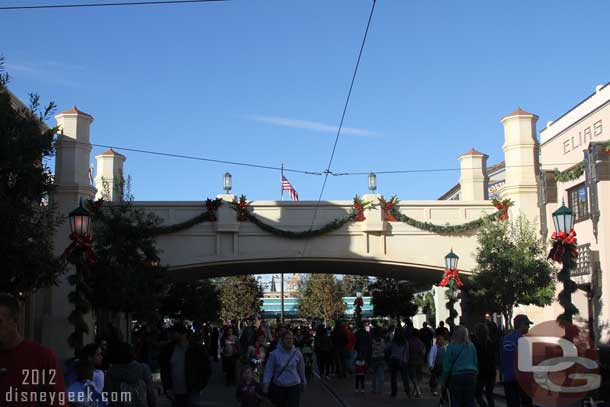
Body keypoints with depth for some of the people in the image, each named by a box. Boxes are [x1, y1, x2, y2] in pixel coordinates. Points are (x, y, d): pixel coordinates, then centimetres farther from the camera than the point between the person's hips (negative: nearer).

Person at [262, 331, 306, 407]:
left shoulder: (297, 353, -2)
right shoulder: (275, 354, -10)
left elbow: (301, 370, 9)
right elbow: (269, 370, -7)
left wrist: (303, 382, 18)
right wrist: (266, 383, -15)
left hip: (294, 386, 0)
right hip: (278, 386, 0)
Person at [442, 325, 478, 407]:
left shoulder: (451, 346, -7)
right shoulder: (471, 346, 4)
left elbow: (447, 365, -4)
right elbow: (475, 363, 10)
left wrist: (444, 381, 3)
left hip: (456, 376, -3)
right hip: (471, 376, 3)